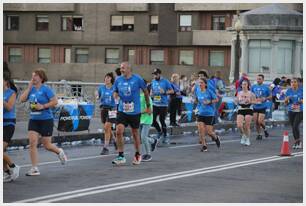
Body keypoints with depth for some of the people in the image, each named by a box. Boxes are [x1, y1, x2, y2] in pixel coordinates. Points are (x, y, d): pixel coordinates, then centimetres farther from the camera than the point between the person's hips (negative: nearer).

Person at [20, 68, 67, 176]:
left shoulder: (46, 89, -10)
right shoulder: (31, 89, 6)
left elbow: (55, 101, -13)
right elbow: (22, 99, -4)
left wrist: (43, 106, -22)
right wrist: (29, 87, -6)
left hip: (46, 120, -5)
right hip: (33, 120, 5)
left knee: (47, 145, 4)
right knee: (32, 142, -9)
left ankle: (59, 152, 37)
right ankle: (34, 169, -4)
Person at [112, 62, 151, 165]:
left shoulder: (137, 79, -9)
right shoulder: (118, 80, 1)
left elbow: (146, 92, 3)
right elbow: (115, 92, 15)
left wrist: (148, 106, 8)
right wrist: (115, 95, -10)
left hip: (135, 111, -2)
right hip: (122, 110, 2)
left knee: (135, 133, 11)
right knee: (118, 131, -13)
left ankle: (137, 155, 30)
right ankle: (121, 156, -4)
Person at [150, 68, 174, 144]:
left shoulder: (165, 81, -6)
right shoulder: (153, 82, 8)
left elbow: (172, 91, -2)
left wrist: (164, 92, -18)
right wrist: (151, 94, 1)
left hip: (163, 104, -4)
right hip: (155, 104, 4)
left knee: (162, 120, -1)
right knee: (153, 119, -4)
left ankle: (165, 136, 15)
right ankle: (159, 132, 21)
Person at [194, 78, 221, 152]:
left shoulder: (209, 92, -11)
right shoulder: (197, 91, 3)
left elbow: (216, 99, -4)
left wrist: (209, 102, -17)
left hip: (209, 114, -4)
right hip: (201, 113, 4)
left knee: (209, 131, -2)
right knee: (200, 129, -9)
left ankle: (216, 138, 31)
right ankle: (204, 145, 3)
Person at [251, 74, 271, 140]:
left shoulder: (266, 87, -2)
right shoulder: (253, 87, 6)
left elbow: (270, 97, 4)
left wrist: (265, 98, -14)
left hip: (262, 107, -3)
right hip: (255, 107, 3)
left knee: (260, 121, -13)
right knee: (256, 122, 4)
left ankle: (265, 130, 16)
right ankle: (259, 134, 19)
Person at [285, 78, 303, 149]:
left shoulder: (301, 90, -4)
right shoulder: (289, 91, 3)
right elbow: (286, 103, 7)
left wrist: (302, 101, -18)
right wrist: (287, 99, -14)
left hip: (300, 111, -3)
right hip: (291, 111, 3)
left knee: (295, 126, -17)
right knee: (293, 127, 7)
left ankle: (298, 141, -2)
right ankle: (296, 142, 21)